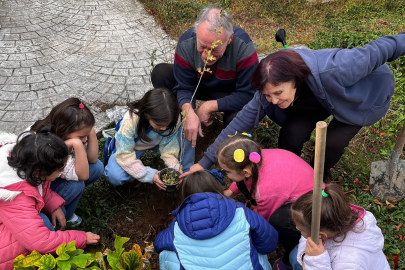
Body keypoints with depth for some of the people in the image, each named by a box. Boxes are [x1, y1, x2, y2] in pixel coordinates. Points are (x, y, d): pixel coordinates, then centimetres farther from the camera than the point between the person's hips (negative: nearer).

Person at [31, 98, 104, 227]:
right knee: (76, 185, -30)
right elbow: (83, 175, -35)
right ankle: (64, 216, 0)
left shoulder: (70, 134, -17)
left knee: (97, 167, -8)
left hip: (58, 177, 7)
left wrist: (91, 133, -26)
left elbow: (92, 160, -12)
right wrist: (78, 144, -47)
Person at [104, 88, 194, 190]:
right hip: (131, 145, -2)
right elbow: (125, 155, -32)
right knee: (115, 177, -31)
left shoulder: (174, 119, -30)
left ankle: (186, 172, -9)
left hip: (156, 143, 3)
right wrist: (150, 175, -40)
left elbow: (168, 148, -20)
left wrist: (176, 169, -38)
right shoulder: (130, 120, -39)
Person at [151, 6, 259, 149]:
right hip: (200, 85, 3)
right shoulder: (186, 43, -27)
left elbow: (248, 94, -31)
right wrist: (189, 114, -41)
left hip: (230, 93, -2)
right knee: (160, 73, -20)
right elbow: (183, 87, -20)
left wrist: (209, 106, -33)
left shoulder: (243, 46, -35)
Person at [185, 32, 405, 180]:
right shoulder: (271, 90, -30)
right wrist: (206, 161, -25)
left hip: (364, 92, -2)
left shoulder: (332, 71, -45)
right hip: (319, 100, 3)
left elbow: (374, 52, -30)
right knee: (291, 134, -20)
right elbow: (241, 122, -26)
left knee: (333, 142, -21)